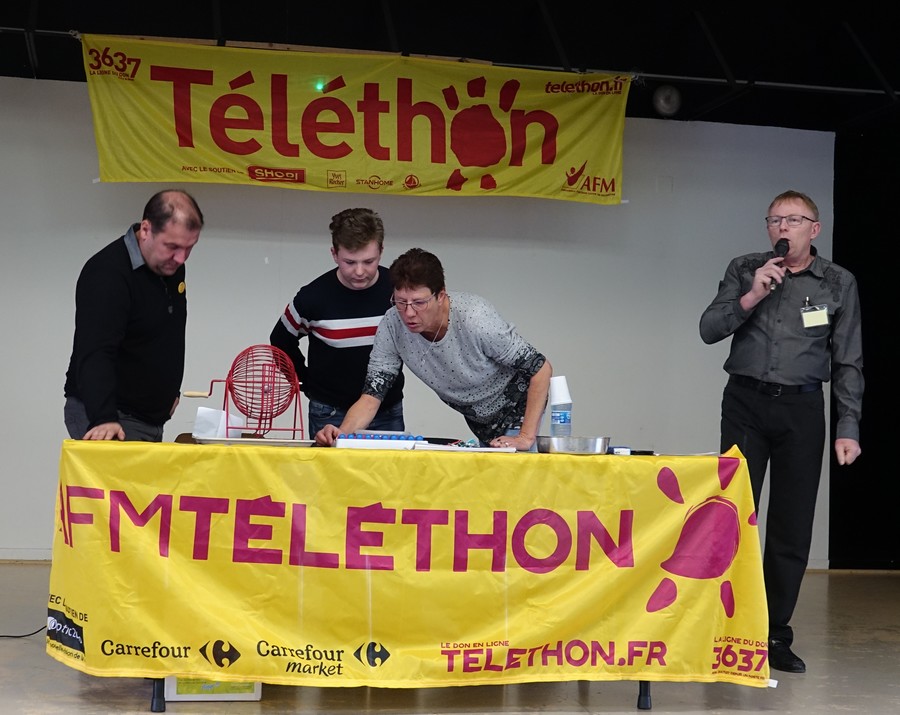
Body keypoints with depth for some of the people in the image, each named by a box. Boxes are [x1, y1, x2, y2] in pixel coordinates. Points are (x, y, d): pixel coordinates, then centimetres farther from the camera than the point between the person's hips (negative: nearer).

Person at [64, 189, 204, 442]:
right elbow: (94, 354, -31)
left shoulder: (171, 266, 6)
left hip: (151, 418, 8)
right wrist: (104, 419, -41)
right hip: (100, 417, -8)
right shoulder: (107, 272, -20)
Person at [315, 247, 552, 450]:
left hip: (518, 414, -4)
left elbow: (541, 368, -26)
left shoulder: (474, 319, -33)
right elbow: (371, 396, -18)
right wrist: (342, 434, -38)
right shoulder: (392, 325, -21)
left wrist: (526, 437, -30)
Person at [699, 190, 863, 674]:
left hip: (801, 408, 0)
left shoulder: (838, 283, 5)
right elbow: (709, 329, 1)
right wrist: (751, 297, -13)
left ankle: (776, 636, 14)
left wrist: (847, 429, -2)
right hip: (746, 403, 0)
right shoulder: (744, 270, 7)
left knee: (792, 528, 3)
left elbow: (848, 362, 5)